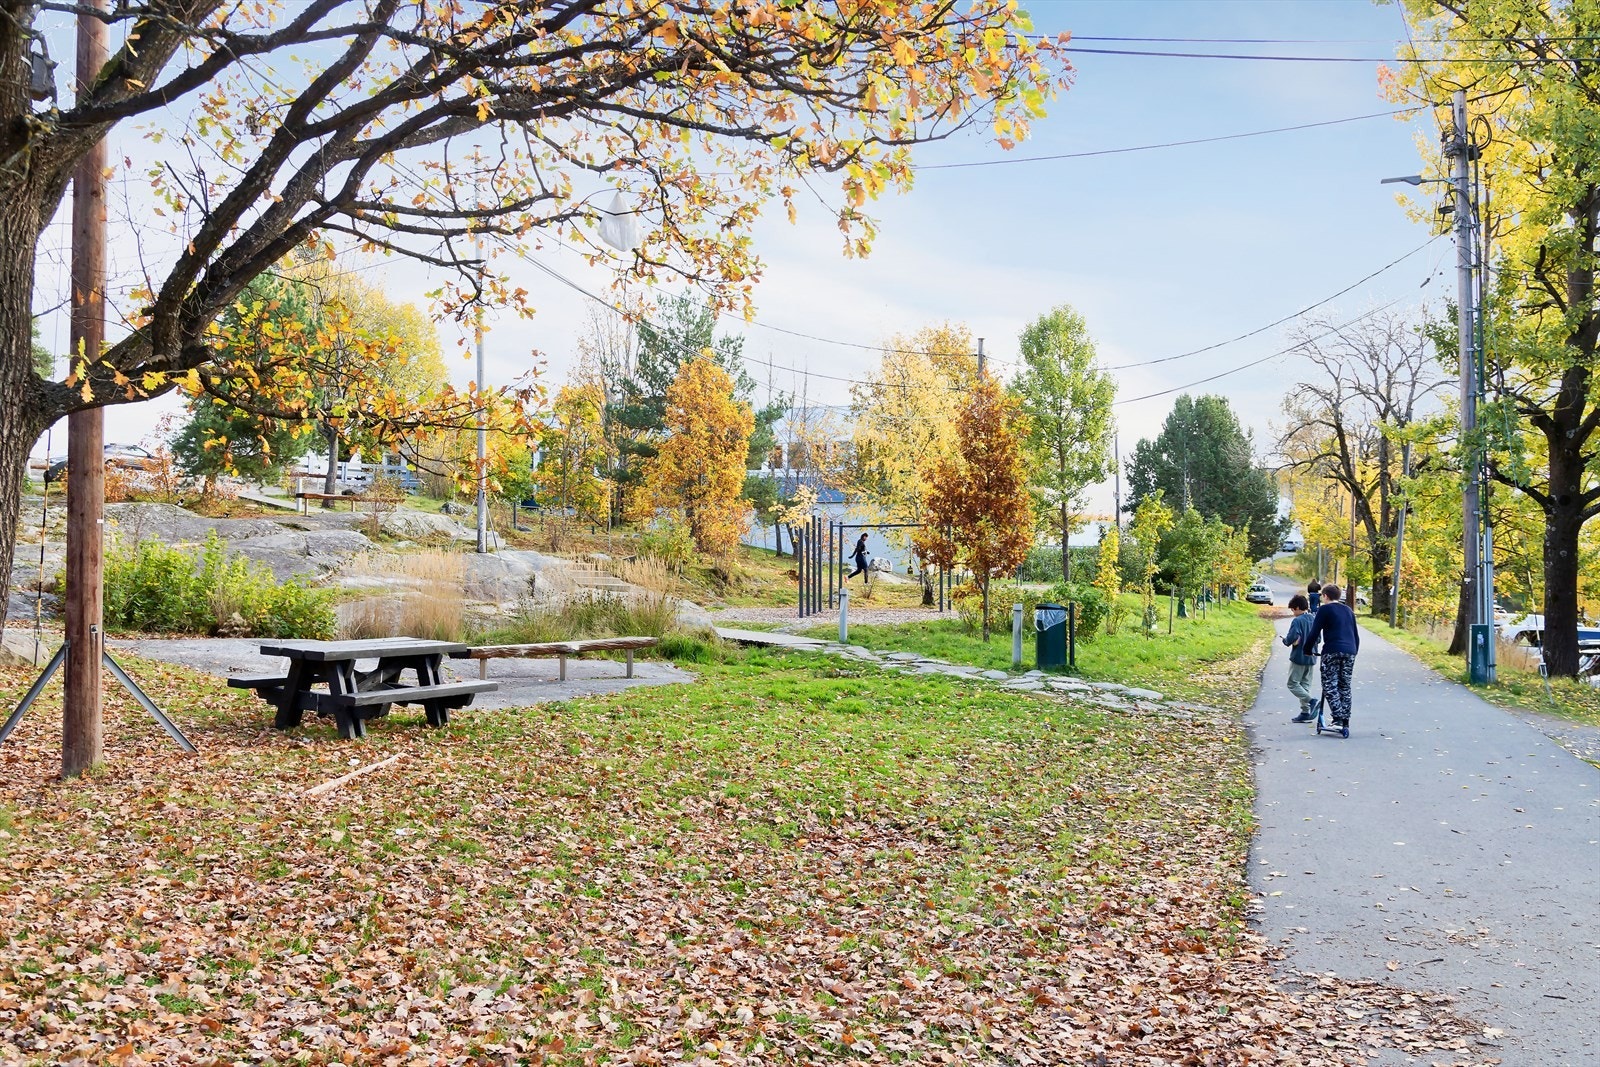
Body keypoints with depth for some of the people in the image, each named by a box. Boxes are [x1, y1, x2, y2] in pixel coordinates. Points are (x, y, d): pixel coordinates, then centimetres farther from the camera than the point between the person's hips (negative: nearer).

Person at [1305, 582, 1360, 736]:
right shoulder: (1348, 610, 20)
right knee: (1345, 688, 10)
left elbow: (1314, 633, -4)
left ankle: (1338, 719, -17)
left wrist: (1307, 649, 7)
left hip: (1332, 651, -6)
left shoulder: (1324, 609, 2)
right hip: (1350, 652, 6)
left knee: (1330, 686, -3)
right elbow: (1356, 636, 23)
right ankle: (1345, 723, 9)